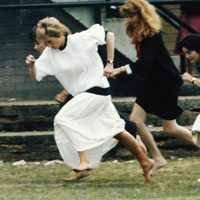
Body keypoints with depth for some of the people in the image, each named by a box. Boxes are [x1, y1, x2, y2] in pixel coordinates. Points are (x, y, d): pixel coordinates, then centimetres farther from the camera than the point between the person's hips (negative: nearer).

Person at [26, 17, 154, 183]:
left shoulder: (82, 40, -17)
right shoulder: (50, 53, 0)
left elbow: (109, 35, -7)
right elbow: (36, 75, 0)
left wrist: (109, 63, -9)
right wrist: (32, 64, -22)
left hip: (97, 90, -7)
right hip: (82, 95, 7)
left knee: (64, 118, -19)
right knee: (115, 130, 14)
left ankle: (83, 160, -15)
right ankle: (145, 161, 24)